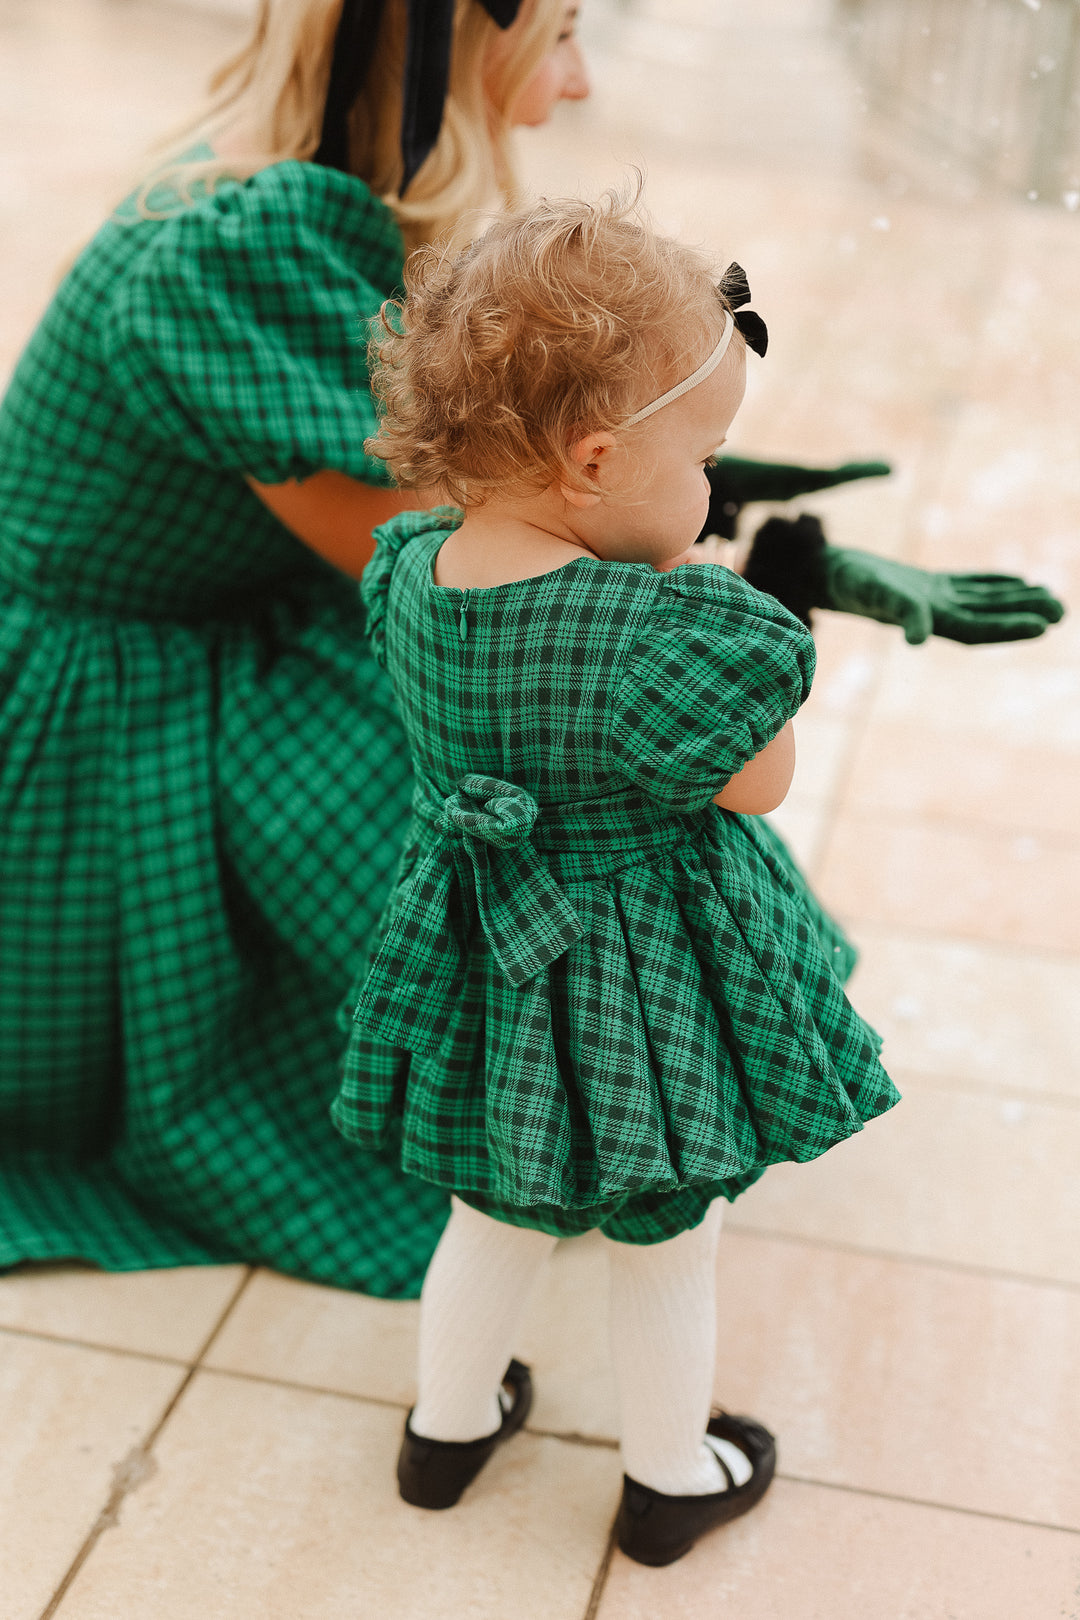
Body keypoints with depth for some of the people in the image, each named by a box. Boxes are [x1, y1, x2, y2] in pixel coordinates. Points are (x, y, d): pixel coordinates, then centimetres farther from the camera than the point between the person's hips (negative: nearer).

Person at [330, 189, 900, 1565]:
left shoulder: (414, 571, -11)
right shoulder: (660, 630, -32)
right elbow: (762, 779, -17)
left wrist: (639, 570, -3)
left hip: (487, 974, 6)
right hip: (643, 995, -5)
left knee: (496, 1214, 29)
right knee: (667, 1244, 20)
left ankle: (450, 1423, 49)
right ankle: (671, 1479, 42)